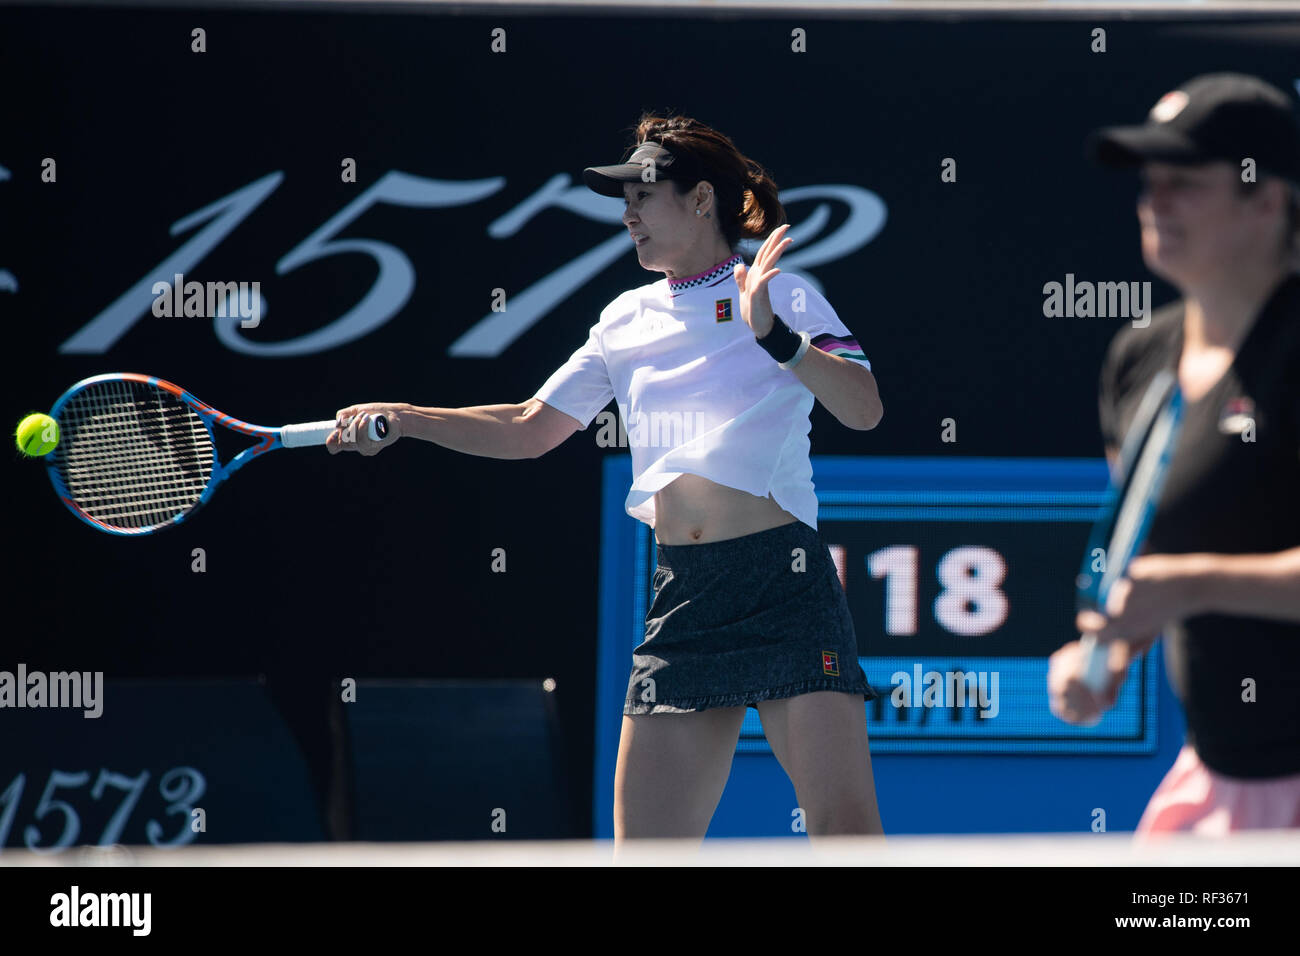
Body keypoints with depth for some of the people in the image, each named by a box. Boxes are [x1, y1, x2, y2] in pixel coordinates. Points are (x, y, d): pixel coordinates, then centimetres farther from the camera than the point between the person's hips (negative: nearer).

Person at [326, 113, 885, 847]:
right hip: (683, 594, 5)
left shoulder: (779, 294, 2)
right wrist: (403, 420, 13)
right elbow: (529, 429, 23)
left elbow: (864, 409, -10)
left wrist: (776, 337, -23)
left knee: (844, 830, -17)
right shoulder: (627, 320, 18)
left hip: (782, 582, -5)